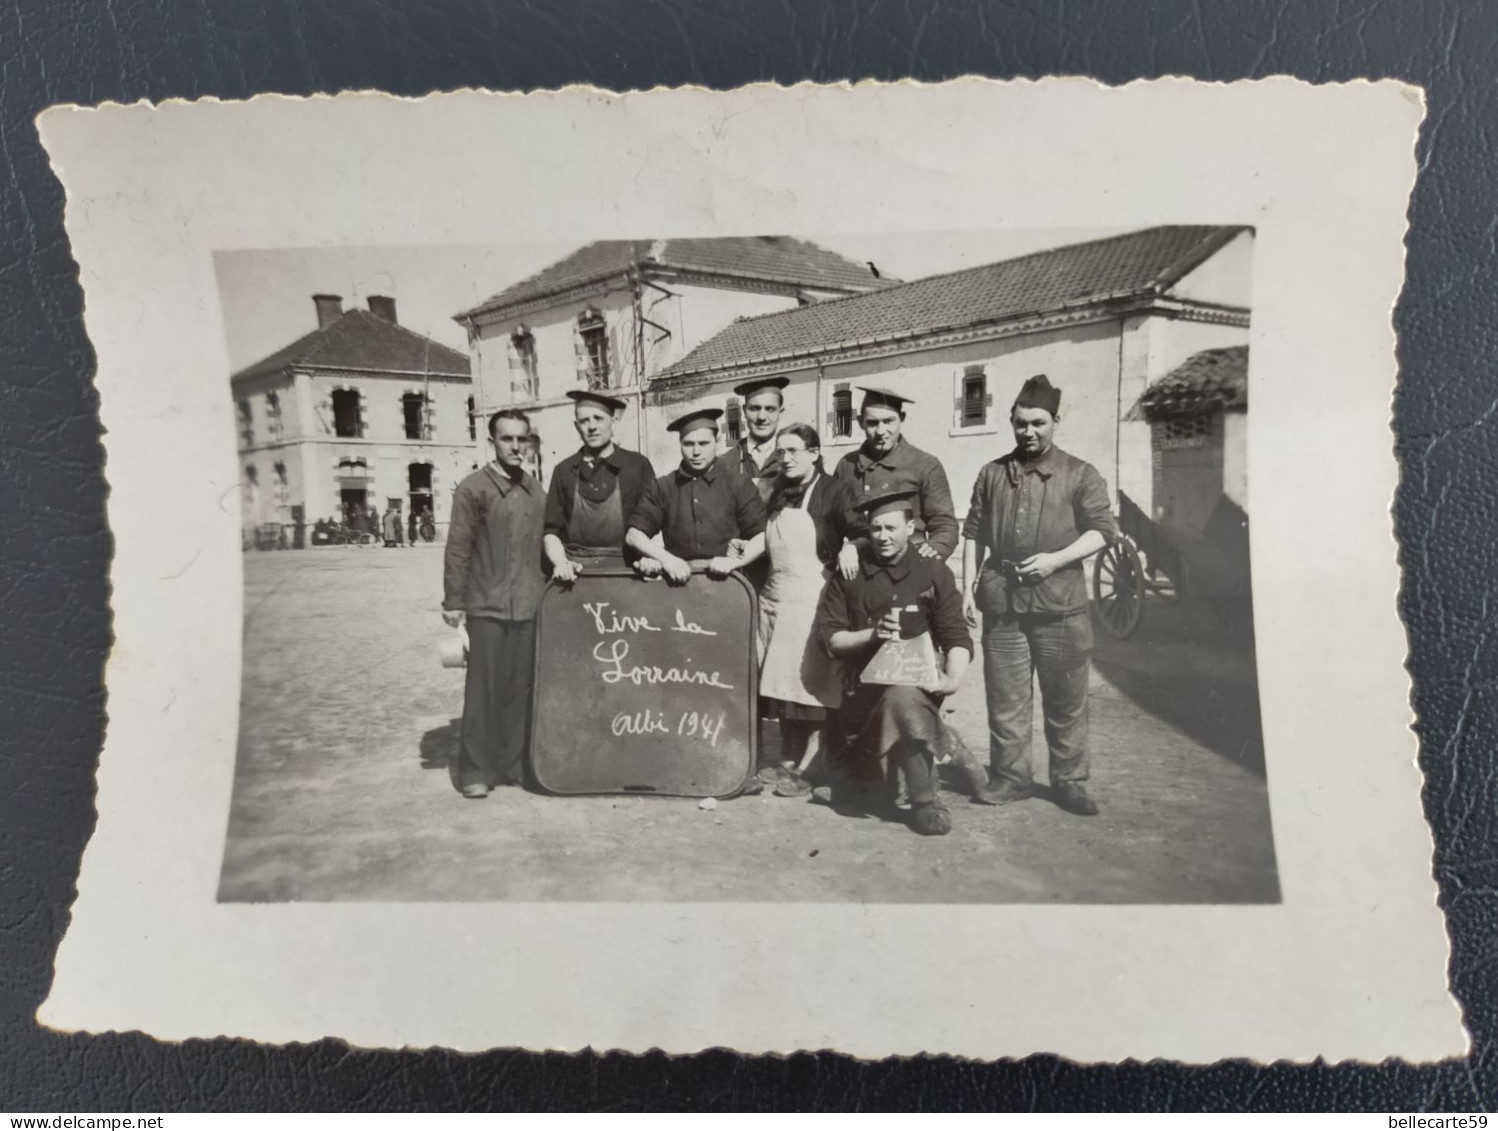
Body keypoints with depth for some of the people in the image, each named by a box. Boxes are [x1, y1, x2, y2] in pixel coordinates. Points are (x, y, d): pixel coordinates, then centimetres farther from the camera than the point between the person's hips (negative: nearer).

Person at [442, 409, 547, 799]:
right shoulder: (473, 488, -4)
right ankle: (475, 770, 10)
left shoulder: (536, 492, 12)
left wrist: (549, 591, 15)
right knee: (483, 690, 0)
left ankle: (514, 764, 19)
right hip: (486, 606, -4)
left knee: (520, 690, 8)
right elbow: (457, 548, -5)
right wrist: (453, 601, -7)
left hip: (529, 606, 5)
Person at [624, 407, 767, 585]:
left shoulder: (737, 485, 7)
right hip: (678, 582, 1)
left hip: (726, 580, -1)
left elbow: (763, 536, 4)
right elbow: (633, 535, 8)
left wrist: (736, 560, -13)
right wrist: (665, 559, -8)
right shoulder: (662, 488, 11)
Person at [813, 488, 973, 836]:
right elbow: (828, 638, 4)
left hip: (917, 681, -2)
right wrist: (872, 634, -14)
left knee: (903, 697, -39)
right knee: (865, 791, -9)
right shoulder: (848, 576, 7)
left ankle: (925, 798, -25)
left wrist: (953, 678, -22)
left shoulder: (934, 573, 3)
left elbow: (957, 637, -3)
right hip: (865, 687, 2)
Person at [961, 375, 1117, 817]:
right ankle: (1010, 777, 17)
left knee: (1066, 698, 4)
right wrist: (968, 588, 7)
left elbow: (1102, 530, 1)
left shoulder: (1079, 474, 5)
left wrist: (1056, 559, -13)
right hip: (1001, 603, 2)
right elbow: (974, 534, 14)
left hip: (1060, 605, -2)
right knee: (1005, 697, 6)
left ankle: (1068, 780, 17)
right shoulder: (992, 473, 13)